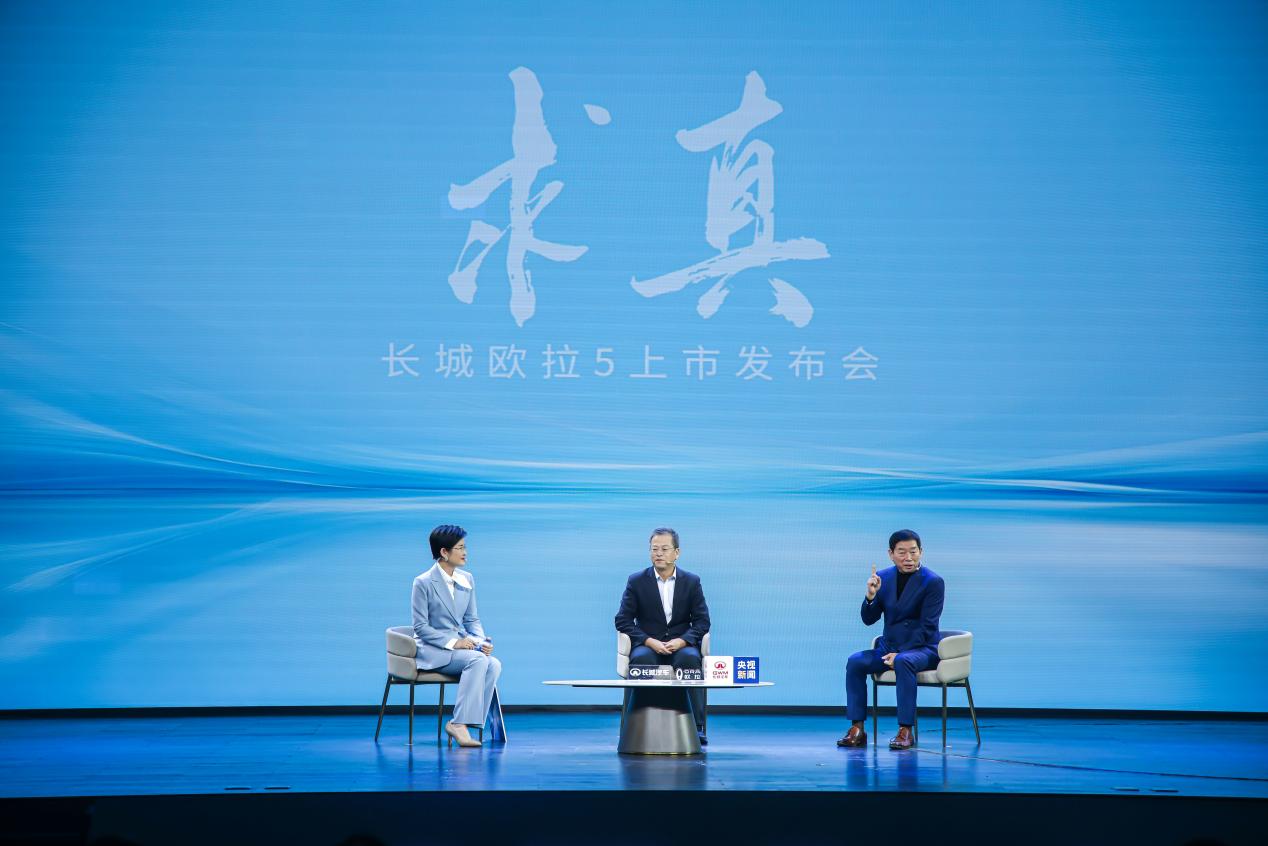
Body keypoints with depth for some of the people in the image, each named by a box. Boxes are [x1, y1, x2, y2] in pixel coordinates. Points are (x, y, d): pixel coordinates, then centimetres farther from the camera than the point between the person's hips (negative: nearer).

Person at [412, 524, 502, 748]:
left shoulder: (467, 580, 10)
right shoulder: (423, 583, -8)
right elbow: (421, 627, -10)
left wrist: (481, 640, -7)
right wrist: (453, 642, -21)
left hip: (460, 646, 6)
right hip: (432, 650, -6)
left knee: (494, 664, -25)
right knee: (477, 660, -32)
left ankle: (460, 724, -26)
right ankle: (459, 723, -31)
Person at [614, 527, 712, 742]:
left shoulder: (692, 582, 7)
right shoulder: (636, 581, 4)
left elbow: (702, 621, 4)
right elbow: (623, 620, 0)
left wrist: (681, 641, -16)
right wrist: (650, 642, -15)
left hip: (681, 645, 1)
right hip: (648, 645, 0)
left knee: (690, 659, -35)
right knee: (642, 660, -36)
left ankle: (696, 727, -33)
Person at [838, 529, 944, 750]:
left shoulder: (933, 582, -9)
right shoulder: (883, 577, 5)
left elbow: (927, 627, -13)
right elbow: (868, 619, 6)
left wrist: (900, 653, -22)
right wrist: (871, 596, -15)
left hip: (921, 648, -5)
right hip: (888, 648, 5)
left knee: (904, 662, -37)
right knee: (855, 661, -20)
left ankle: (906, 730, -33)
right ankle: (857, 730, -20)